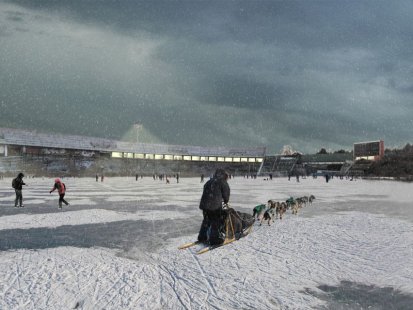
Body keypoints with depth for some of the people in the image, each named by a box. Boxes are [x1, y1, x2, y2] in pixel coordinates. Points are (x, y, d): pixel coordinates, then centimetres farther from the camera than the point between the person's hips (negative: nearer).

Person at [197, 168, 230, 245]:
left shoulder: (209, 182, 19)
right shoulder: (222, 182, 0)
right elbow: (226, 193, 5)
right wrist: (226, 201, 25)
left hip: (204, 205, 7)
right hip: (215, 206, -7)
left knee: (206, 221, 20)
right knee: (216, 222, 5)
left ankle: (202, 237, 28)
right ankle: (214, 239, 7)